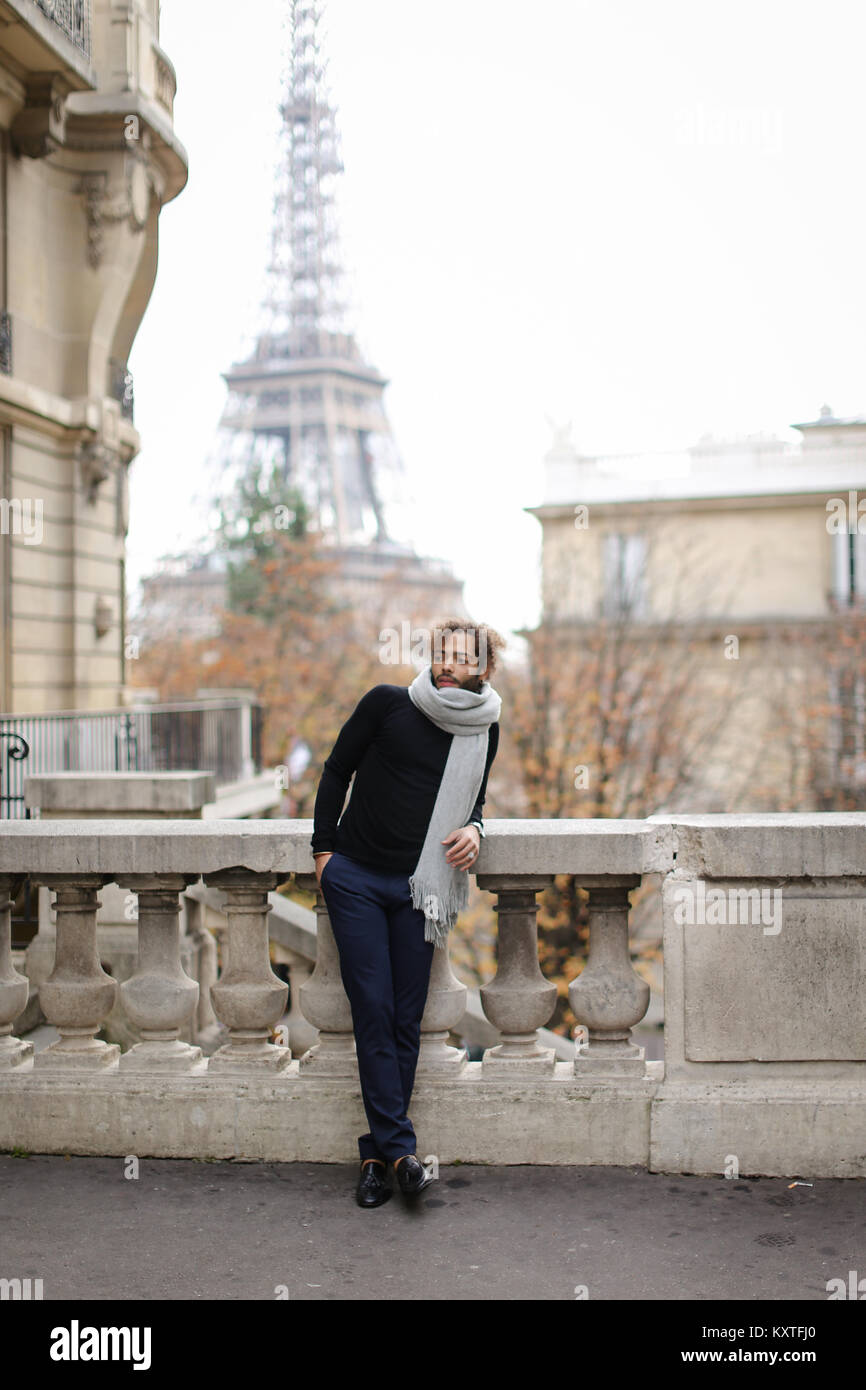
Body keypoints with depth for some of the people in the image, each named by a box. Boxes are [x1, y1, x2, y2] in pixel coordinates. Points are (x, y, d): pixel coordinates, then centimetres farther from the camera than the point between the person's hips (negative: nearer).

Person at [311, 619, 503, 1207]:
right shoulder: (387, 703, -4)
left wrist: (473, 830, -4)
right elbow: (337, 770, 5)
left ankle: (376, 1153, 8)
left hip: (418, 887, 2)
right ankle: (400, 1148, -4)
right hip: (355, 878, -2)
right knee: (373, 1011, -6)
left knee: (406, 1020, 1)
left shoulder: (484, 731, 4)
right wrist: (323, 848, 2)